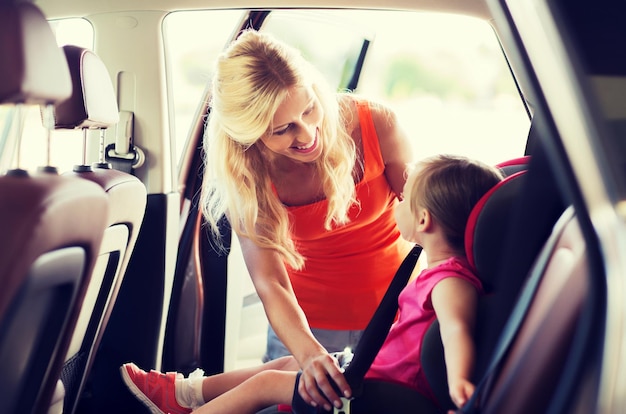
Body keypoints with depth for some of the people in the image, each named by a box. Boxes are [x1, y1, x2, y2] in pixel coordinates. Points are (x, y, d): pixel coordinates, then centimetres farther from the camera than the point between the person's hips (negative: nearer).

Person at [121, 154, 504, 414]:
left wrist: (458, 379, -62)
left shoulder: (451, 281, -27)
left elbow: (457, 326, -46)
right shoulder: (445, 271, 5)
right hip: (381, 364, 10)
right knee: (290, 363, 21)